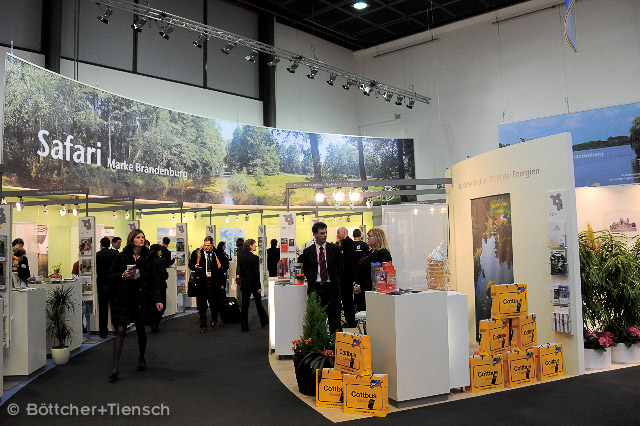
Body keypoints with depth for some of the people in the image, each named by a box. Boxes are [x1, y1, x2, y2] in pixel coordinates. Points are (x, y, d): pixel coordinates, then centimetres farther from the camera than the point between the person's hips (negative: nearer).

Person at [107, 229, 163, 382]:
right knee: (120, 331, -7)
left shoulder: (148, 257, 4)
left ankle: (142, 358, 35)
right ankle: (115, 367, -4)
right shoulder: (121, 257, 0)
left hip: (142, 298, 2)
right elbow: (110, 276, 4)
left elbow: (153, 280, 4)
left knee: (140, 329, 11)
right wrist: (122, 276, -17)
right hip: (123, 298, -1)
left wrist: (157, 299, -3)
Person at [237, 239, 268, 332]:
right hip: (253, 284, -3)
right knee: (258, 303, 13)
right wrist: (259, 287, -10)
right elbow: (256, 273, -14)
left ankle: (244, 326, 6)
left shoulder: (241, 257, 0)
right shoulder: (254, 258, -15)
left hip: (245, 283, 3)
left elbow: (239, 270, 4)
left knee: (244, 305, 5)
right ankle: (264, 321, 28)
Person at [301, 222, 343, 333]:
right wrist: (312, 282, 8)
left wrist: (334, 280, 7)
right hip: (315, 288, 1)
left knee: (334, 317, 3)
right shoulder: (307, 251, 3)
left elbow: (340, 268, 9)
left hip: (331, 287, 0)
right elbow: (305, 270, 12)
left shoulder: (335, 249, 2)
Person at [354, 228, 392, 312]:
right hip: (360, 292, 9)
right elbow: (358, 272, 20)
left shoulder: (383, 253, -10)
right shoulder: (369, 253, 18)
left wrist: (362, 287, -16)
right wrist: (355, 285, 3)